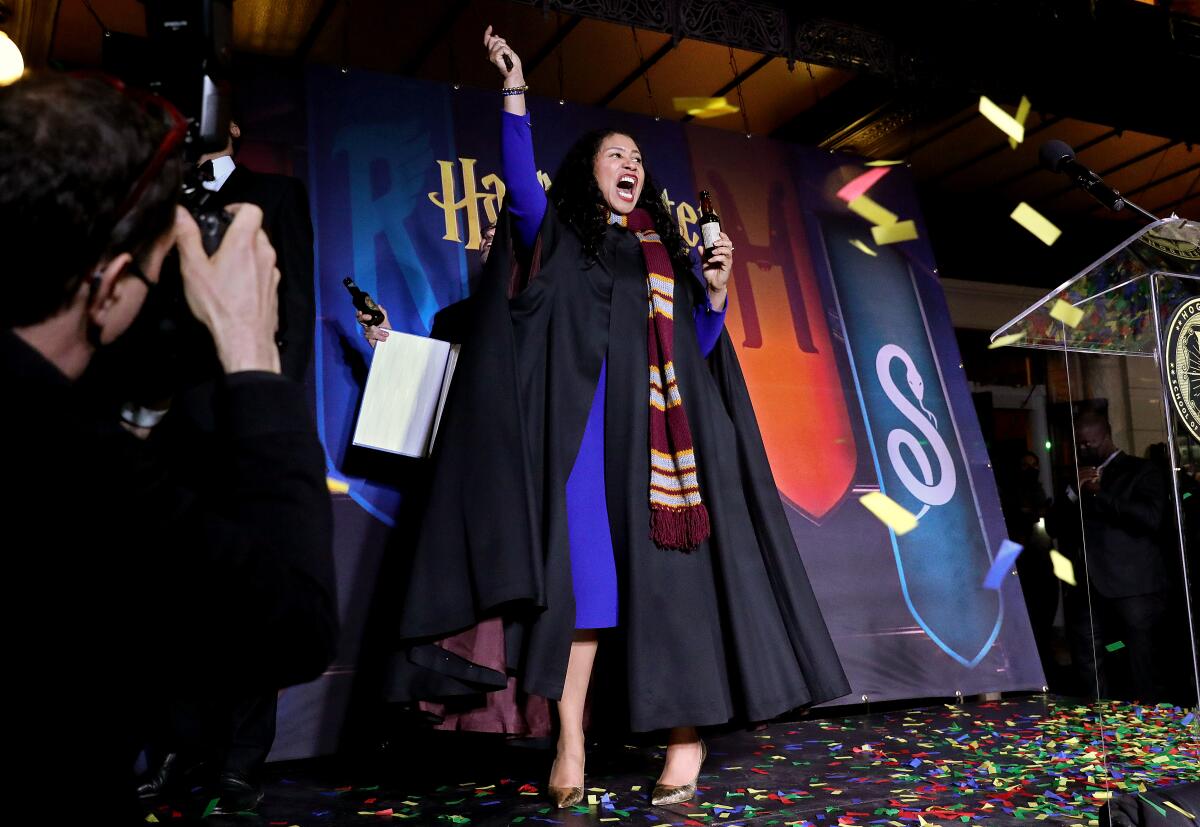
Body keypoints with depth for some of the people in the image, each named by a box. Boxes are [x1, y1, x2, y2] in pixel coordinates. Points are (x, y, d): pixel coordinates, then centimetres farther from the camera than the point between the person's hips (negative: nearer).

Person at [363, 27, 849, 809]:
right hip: (588, 423, -2)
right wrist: (514, 87, -9)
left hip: (661, 429, 3)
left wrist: (717, 287, 1)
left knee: (669, 568, -3)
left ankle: (688, 731, 3)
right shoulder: (555, 232, 16)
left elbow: (699, 345, 17)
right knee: (581, 563, -10)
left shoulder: (667, 251, 22)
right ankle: (570, 740, -8)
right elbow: (520, 177, -4)